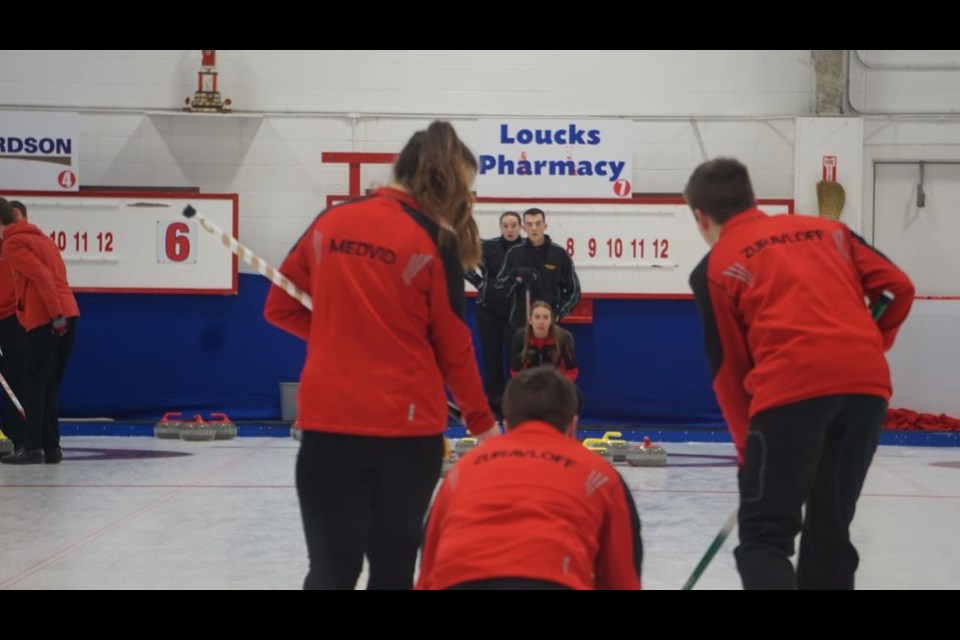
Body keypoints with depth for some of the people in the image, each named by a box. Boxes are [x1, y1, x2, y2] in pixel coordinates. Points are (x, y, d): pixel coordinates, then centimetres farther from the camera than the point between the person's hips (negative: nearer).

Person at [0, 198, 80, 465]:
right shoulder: (40, 237, 22)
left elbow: (41, 276, -16)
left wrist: (55, 315, -19)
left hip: (44, 320, -8)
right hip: (67, 314, 8)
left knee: (35, 385, -3)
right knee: (48, 387, 12)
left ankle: (32, 447, -5)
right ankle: (51, 447, 12)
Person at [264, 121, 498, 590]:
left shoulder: (330, 222, 5)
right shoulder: (434, 241, -7)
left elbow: (280, 308, 11)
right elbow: (453, 349, -1)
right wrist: (482, 423, 11)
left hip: (327, 422, 3)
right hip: (407, 428, -2)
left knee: (331, 564, 3)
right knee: (392, 563, 14)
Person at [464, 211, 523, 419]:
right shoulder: (488, 247, -4)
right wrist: (479, 282, 0)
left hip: (515, 311, -2)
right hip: (488, 309, 2)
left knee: (513, 357, -4)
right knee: (492, 357, 7)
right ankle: (495, 405, 15)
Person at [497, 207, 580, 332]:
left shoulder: (559, 254, 0)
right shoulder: (514, 254, 2)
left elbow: (573, 289, 7)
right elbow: (500, 286, 2)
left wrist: (559, 312, -5)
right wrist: (516, 275, -17)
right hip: (520, 323, 1)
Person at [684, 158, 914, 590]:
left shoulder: (714, 269, 13)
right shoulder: (827, 230, 24)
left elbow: (728, 370, 14)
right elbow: (898, 287, 17)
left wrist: (747, 444, 22)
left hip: (791, 389, -4)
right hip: (868, 385, 4)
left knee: (765, 536, 2)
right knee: (830, 533, 16)